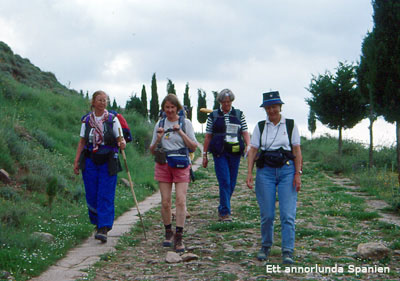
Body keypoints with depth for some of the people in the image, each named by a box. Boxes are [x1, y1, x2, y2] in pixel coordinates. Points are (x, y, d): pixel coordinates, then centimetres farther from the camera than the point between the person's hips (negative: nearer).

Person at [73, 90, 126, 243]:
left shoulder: (112, 119, 0)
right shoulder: (86, 120, 8)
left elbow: (120, 139, -2)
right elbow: (82, 141, 11)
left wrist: (122, 143, -26)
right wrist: (76, 160, 5)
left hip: (108, 163, -2)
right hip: (90, 162, 3)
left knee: (106, 196, -8)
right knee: (92, 195, 4)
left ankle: (103, 229, -10)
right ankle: (97, 222, 26)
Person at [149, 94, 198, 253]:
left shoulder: (185, 123, 3)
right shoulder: (160, 124, 9)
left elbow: (194, 147, -2)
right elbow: (152, 150, 12)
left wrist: (181, 132, -11)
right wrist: (158, 138, -7)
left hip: (181, 165, -2)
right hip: (163, 165, 2)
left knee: (181, 201, -11)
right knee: (165, 202, 1)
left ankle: (178, 238, -9)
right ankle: (168, 233, 20)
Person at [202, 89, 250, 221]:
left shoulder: (239, 115, 11)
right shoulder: (213, 116, 7)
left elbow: (245, 133, 7)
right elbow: (208, 136, 8)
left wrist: (249, 147, -9)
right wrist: (204, 155, 5)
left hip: (235, 152, 2)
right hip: (220, 153, -2)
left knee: (232, 183, 6)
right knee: (224, 182, -12)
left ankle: (222, 210, 22)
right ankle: (225, 212, -10)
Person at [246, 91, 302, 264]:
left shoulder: (290, 125, 5)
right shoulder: (260, 127, 8)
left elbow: (297, 151, 3)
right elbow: (252, 150, 5)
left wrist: (297, 174, -5)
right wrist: (249, 173, -5)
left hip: (287, 170, -1)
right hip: (265, 171, 1)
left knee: (288, 214, -8)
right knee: (267, 214, 3)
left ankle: (288, 252, -6)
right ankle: (265, 247, 21)